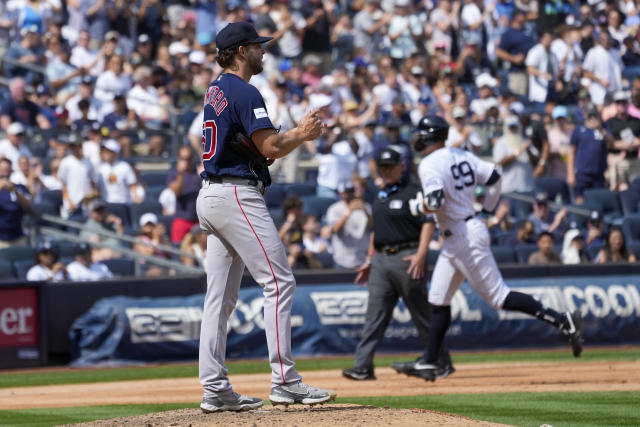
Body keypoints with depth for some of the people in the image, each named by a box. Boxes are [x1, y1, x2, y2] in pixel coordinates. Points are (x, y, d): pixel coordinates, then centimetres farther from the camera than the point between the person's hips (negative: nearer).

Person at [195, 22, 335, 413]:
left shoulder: (215, 91, 18)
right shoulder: (245, 92, -12)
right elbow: (271, 148, -19)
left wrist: (298, 133, 13)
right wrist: (302, 135, -1)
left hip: (211, 198, 10)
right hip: (238, 195, -10)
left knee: (220, 295, 8)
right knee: (279, 282, -9)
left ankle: (215, 389, 6)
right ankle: (285, 381, -13)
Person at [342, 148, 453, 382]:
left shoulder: (413, 192, -5)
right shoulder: (380, 196, 19)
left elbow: (428, 223, -12)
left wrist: (421, 254, -23)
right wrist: (369, 259, 21)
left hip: (407, 258, -7)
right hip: (381, 259, 7)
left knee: (422, 314, -1)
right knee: (375, 315, -1)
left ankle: (443, 363, 9)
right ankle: (363, 366, -6)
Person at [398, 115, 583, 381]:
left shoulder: (429, 165, -16)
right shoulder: (462, 156, 10)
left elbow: (435, 202, -28)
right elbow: (494, 178, 9)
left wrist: (416, 206, -8)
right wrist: (488, 209, 20)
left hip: (463, 237, -10)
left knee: (498, 297, -9)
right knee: (438, 300, 14)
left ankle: (563, 321, -13)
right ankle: (429, 362, 17)